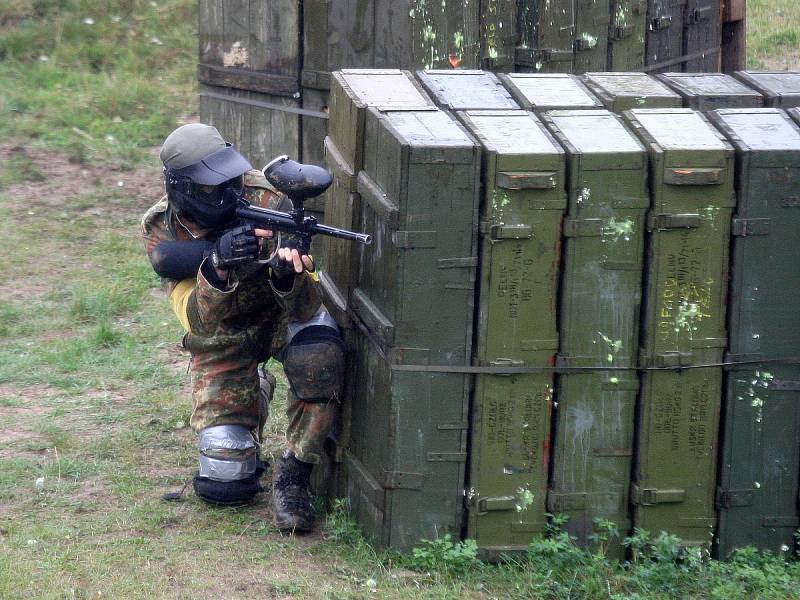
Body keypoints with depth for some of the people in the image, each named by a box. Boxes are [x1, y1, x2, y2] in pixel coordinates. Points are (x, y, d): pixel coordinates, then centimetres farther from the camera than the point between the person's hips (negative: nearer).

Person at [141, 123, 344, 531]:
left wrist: (289, 276, -53)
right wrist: (218, 267, -47)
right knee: (224, 485, -7)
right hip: (221, 336, 1)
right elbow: (198, 321, -28)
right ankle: (255, 395, 25)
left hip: (280, 311, -1)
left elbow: (304, 308, -29)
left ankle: (292, 477, -20)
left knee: (317, 357, -39)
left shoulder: (265, 200, -26)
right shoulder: (161, 229, -19)